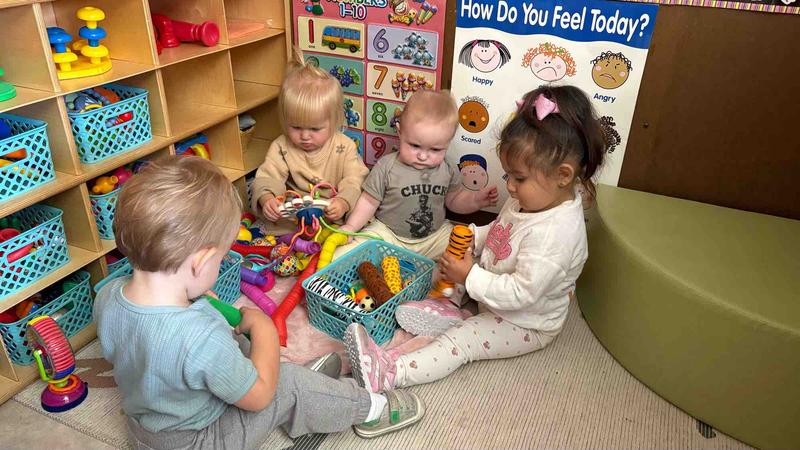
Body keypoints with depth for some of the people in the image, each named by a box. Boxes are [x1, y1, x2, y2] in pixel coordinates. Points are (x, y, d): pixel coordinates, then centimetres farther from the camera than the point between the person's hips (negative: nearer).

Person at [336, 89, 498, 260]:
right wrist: (351, 226, -15)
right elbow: (369, 201, -5)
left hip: (435, 235, 3)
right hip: (387, 233, -3)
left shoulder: (448, 171, -4)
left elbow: (453, 200, 12)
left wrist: (476, 200, -6)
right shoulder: (387, 167, -13)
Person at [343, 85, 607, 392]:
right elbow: (500, 230, 13)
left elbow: (522, 293, -35)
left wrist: (471, 277, -28)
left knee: (459, 341, -21)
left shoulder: (554, 233, -36)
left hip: (526, 324, -10)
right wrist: (473, 237, -6)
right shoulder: (532, 198, -6)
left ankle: (388, 373, -27)